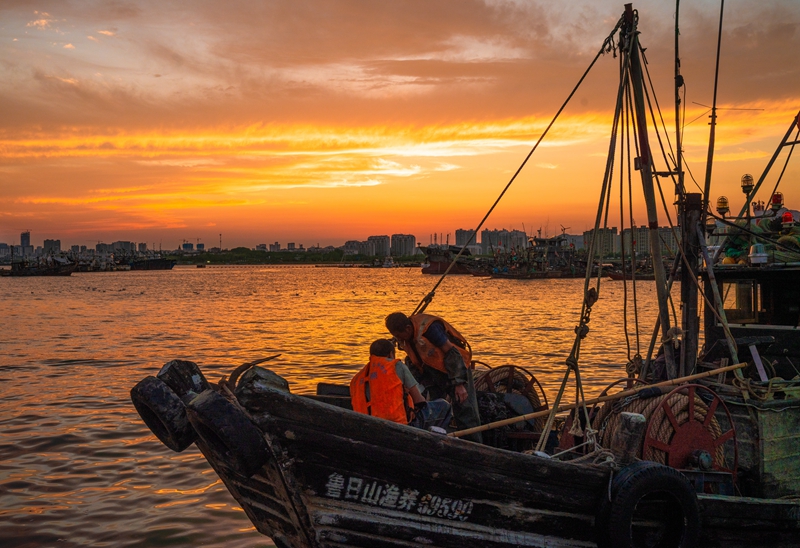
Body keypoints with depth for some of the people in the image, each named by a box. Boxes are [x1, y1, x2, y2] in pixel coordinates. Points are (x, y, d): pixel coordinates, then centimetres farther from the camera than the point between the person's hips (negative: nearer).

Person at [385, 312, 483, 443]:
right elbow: (413, 362, 11)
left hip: (456, 369, -7)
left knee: (465, 412, -7)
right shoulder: (404, 339, -5)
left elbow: (452, 353, -24)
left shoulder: (429, 328, -28)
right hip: (432, 374, 7)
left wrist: (459, 384, -24)